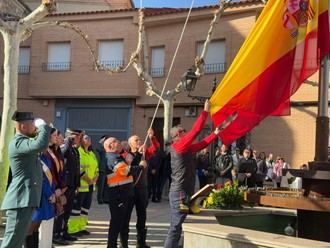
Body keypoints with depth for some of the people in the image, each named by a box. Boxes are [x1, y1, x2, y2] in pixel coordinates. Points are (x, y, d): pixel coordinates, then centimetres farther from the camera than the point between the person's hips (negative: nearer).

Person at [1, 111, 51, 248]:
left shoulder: (23, 142, 18)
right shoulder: (18, 143, -15)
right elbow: (41, 145, -34)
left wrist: (41, 129, 20)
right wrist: (43, 126, -17)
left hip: (25, 199, 11)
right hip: (21, 200, -11)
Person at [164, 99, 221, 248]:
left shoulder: (185, 149, 15)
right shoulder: (179, 145, -10)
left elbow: (202, 144, 24)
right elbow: (196, 130, -13)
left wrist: (215, 133, 25)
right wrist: (205, 111, -6)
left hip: (180, 192, 10)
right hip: (180, 193, -10)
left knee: (176, 227, 12)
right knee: (175, 228, -9)